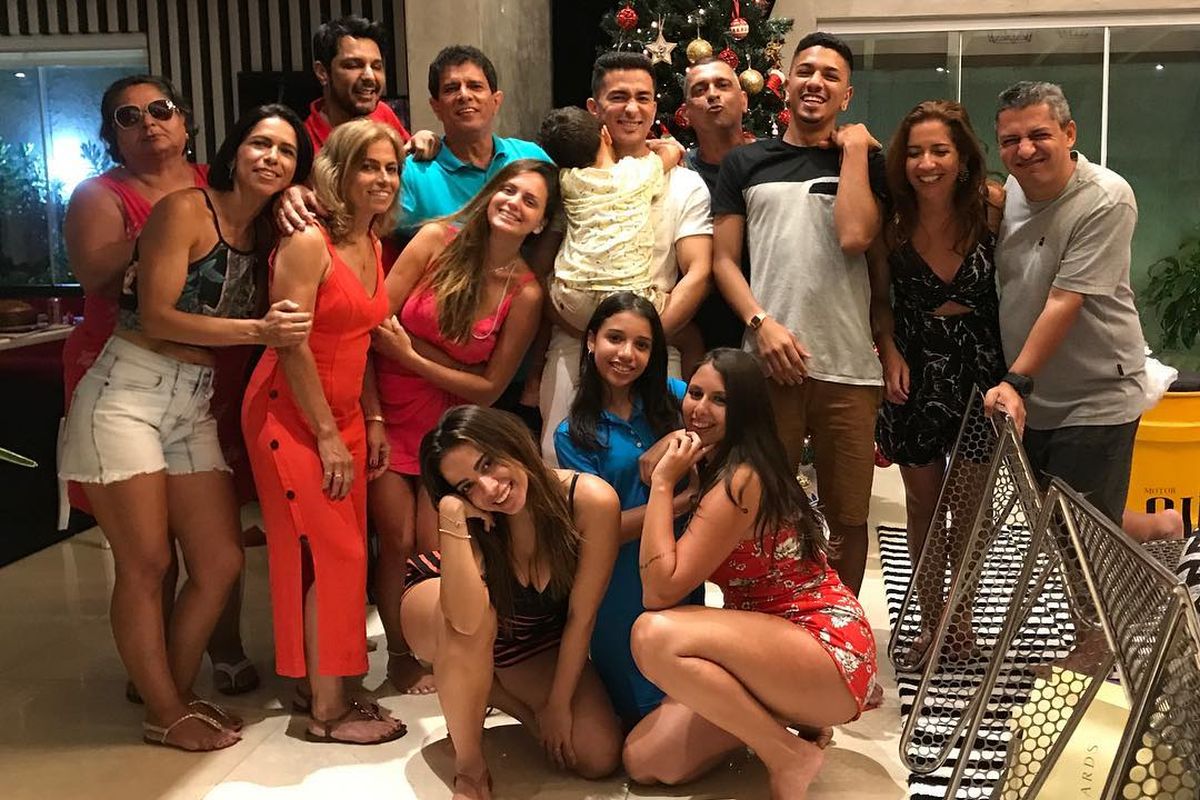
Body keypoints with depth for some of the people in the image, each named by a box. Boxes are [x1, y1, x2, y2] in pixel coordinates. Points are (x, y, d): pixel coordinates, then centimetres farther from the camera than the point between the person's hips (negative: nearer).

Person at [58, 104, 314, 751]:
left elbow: (283, 326, 8)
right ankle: (165, 715, 15)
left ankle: (176, 691, 25)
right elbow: (155, 316, -15)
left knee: (221, 562, 6)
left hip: (194, 405, 7)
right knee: (145, 564, 0)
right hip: (127, 394, -7)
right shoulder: (185, 211, -9)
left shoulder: (265, 235, 11)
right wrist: (257, 330, -20)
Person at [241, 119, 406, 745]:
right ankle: (327, 711, 4)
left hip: (343, 415, 8)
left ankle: (323, 687, 21)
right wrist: (327, 436, -17)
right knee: (328, 554, -7)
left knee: (341, 553, 9)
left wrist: (371, 421, 8)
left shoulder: (373, 246, 9)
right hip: (292, 415, -8)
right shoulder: (308, 243, -16)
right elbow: (292, 345, -19)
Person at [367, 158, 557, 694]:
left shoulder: (525, 294, -7)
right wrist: (371, 413, -15)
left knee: (435, 548, -7)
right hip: (391, 410, 0)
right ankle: (399, 657, 19)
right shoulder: (438, 240, -9)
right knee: (399, 539, -4)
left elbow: (489, 389, -6)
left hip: (451, 423, 0)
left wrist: (413, 358, -14)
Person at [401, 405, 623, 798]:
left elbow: (581, 616, -20)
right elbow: (466, 620, -48)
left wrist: (557, 703, -12)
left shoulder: (593, 501, -32)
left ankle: (493, 692, 13)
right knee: (475, 622, -40)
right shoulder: (468, 516, -31)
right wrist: (452, 516, -52)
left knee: (599, 757, -11)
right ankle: (469, 766, -16)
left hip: (534, 638, 3)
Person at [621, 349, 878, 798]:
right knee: (643, 761, -2)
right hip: (772, 643, 9)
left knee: (654, 634, -31)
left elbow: (660, 590, -20)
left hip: (829, 651, -9)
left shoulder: (740, 480, -19)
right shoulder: (714, 469, 12)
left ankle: (789, 755, -15)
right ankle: (783, 715, 13)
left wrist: (663, 483, -16)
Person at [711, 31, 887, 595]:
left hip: (849, 369, 0)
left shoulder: (863, 161, 11)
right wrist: (761, 323, -8)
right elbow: (723, 260, 7)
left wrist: (853, 147, 0)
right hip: (768, 363, 0)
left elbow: (855, 237, -8)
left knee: (848, 517, 8)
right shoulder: (746, 163, 13)